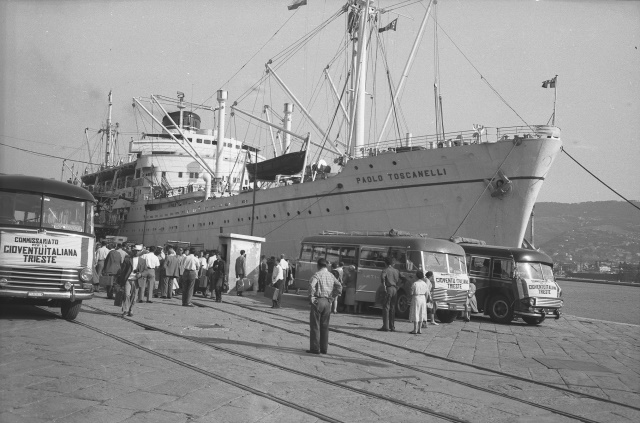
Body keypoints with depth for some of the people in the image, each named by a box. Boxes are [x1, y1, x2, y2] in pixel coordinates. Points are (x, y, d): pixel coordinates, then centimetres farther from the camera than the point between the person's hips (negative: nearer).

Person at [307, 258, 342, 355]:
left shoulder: (317, 274, -8)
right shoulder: (331, 275, 10)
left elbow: (312, 284, -25)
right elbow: (339, 286, 6)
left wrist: (311, 298, -16)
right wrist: (333, 298, 9)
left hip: (318, 301, -6)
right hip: (327, 302, 6)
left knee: (315, 326, 1)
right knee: (325, 326, 13)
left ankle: (315, 348, 2)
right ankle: (324, 348, 16)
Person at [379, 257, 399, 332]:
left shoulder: (386, 270, -4)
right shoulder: (396, 271, 15)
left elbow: (382, 276, -24)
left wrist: (384, 285, -17)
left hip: (389, 289, -6)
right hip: (395, 289, 6)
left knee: (386, 307, -3)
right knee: (392, 308, 11)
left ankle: (385, 326, -8)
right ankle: (392, 327, 11)